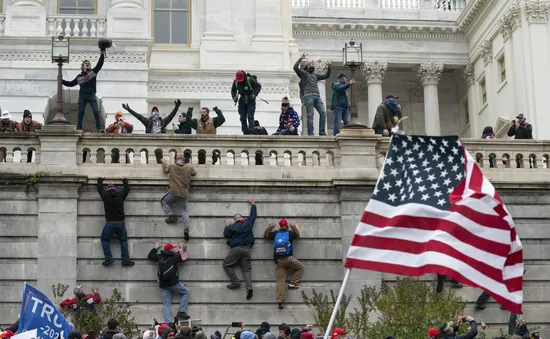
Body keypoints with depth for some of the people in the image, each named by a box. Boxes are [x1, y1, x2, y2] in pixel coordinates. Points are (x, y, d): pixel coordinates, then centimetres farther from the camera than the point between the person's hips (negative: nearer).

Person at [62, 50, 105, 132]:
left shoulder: (93, 72, 6)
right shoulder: (79, 77, 12)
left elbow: (100, 64, -2)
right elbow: (71, 84, 19)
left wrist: (102, 54, -11)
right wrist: (62, 81, 13)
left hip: (92, 95, -2)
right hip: (82, 96, 2)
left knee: (96, 112, -10)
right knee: (80, 113, 3)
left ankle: (98, 128, -8)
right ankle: (79, 128, 7)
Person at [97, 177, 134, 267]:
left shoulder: (105, 196, 1)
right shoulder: (121, 196, 4)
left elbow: (99, 188, 19)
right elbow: (127, 188, 23)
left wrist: (100, 180, 36)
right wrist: (125, 180, 40)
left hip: (109, 224, -2)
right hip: (121, 223, 2)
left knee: (104, 240, 13)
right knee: (123, 241, 13)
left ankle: (108, 258, -2)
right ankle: (125, 259, 3)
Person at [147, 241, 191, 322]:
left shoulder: (160, 257, 10)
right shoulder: (175, 256, -2)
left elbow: (150, 256, 27)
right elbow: (185, 257, 12)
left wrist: (155, 248, 39)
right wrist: (182, 248, 28)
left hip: (163, 284, 5)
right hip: (173, 282, -5)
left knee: (166, 303, 3)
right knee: (185, 293, 13)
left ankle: (167, 322, -9)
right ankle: (181, 312, 2)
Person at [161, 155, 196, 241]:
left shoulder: (172, 167, 1)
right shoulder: (189, 167, 4)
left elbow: (165, 170, 21)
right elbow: (194, 173, 22)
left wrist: (164, 163, 38)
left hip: (173, 193, -2)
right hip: (184, 194, 2)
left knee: (164, 201, 24)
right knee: (184, 211, 6)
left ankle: (171, 215, 3)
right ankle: (186, 229, -11)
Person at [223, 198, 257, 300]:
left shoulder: (232, 227, -2)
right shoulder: (248, 223, 9)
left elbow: (226, 235, 9)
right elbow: (253, 215, 24)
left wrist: (226, 226, 24)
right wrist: (252, 204, 37)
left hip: (236, 249, -4)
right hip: (247, 249, 4)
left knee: (226, 264, 8)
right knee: (246, 269, 2)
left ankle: (236, 282, -6)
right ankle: (249, 287, -21)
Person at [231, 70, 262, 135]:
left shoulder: (250, 80, -17)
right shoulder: (235, 82, -4)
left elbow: (259, 86, -7)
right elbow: (233, 90, 13)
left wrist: (255, 94, -20)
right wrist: (234, 97, -5)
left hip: (251, 101, -5)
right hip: (242, 102, 5)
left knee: (250, 117, -12)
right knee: (242, 118, 6)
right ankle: (245, 133, 15)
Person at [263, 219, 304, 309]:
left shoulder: (275, 234, 11)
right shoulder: (290, 233, 5)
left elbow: (265, 235, 27)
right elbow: (298, 236, 25)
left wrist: (269, 227, 34)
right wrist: (294, 227, 35)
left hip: (279, 260, 3)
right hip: (289, 258, -3)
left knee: (280, 280, 0)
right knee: (300, 267, 22)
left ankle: (280, 301, -8)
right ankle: (293, 283, 8)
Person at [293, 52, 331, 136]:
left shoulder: (315, 75, 31)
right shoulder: (303, 73, 13)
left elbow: (326, 76, 36)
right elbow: (295, 67, -4)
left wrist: (329, 67, 24)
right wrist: (301, 58, -5)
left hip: (317, 96, 6)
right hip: (308, 96, -6)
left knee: (323, 113, -9)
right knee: (310, 115, -10)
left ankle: (322, 132, -8)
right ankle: (310, 133, -11)